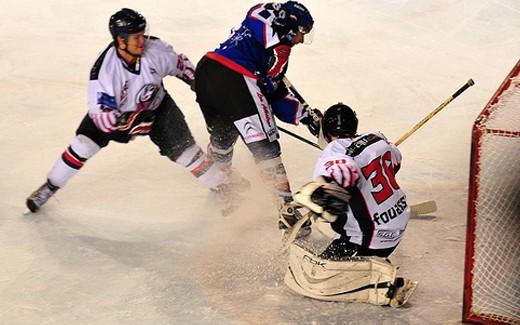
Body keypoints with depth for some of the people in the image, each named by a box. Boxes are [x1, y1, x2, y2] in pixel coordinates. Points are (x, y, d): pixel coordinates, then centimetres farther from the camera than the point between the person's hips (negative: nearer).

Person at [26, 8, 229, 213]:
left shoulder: (155, 48, -27)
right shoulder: (104, 69, -35)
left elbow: (179, 64, -3)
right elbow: (100, 115, -32)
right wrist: (131, 122, -45)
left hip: (157, 106, 2)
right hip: (114, 111, -2)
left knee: (183, 148, -7)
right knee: (83, 144, -14)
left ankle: (221, 186, 13)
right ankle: (49, 187, 6)